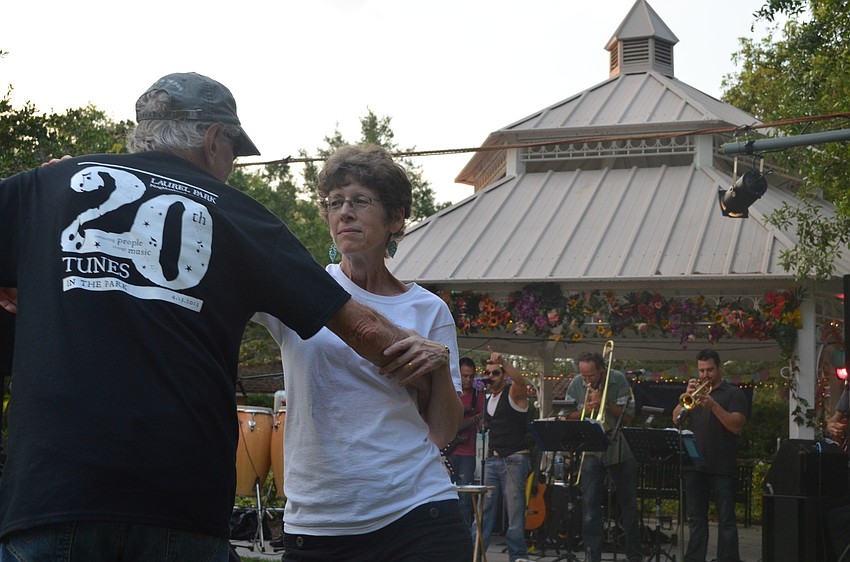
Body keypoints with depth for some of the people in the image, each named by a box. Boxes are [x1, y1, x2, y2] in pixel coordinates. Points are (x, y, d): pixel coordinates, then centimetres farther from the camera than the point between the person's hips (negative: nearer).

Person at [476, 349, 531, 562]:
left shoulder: (514, 393, -4)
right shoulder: (488, 400, 18)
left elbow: (521, 381, -28)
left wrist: (503, 362, -41)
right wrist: (489, 454, 16)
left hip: (514, 459, -7)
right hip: (492, 460, 7)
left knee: (515, 509, -4)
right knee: (484, 507, 5)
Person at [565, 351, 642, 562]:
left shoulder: (618, 380, -11)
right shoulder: (576, 384, -4)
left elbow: (628, 417, -14)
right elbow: (567, 416, 3)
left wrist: (604, 402, -24)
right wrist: (584, 410, -16)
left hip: (620, 450, -1)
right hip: (590, 451, 1)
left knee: (628, 504, 10)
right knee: (589, 503, -3)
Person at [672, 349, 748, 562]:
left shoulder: (733, 394, 2)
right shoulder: (695, 392, 17)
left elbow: (736, 426, -11)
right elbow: (676, 419, 6)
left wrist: (713, 405, -20)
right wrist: (687, 396, -8)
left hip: (723, 468, -5)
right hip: (695, 466, 5)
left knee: (726, 520, -2)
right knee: (696, 519, 8)